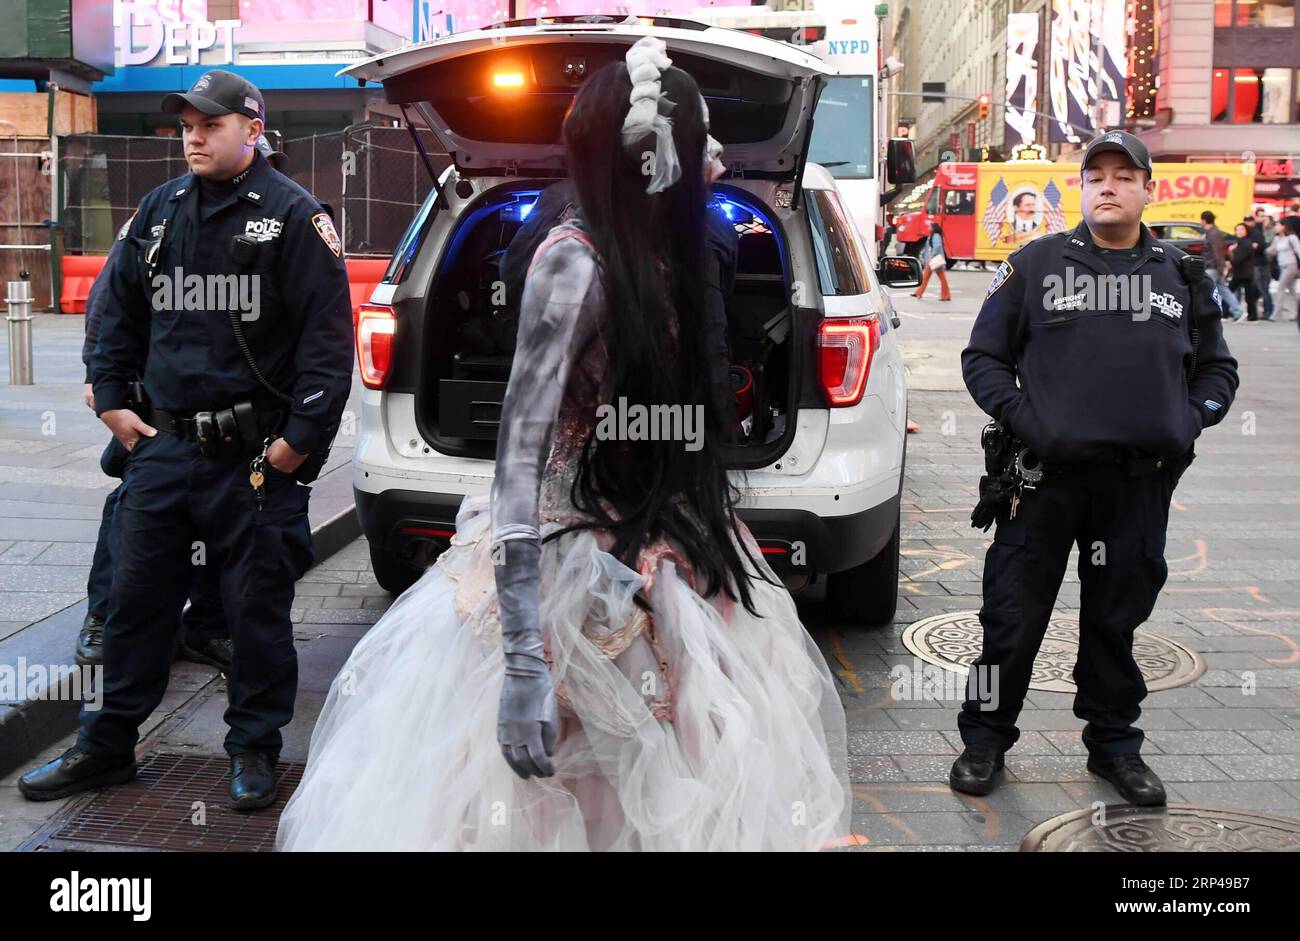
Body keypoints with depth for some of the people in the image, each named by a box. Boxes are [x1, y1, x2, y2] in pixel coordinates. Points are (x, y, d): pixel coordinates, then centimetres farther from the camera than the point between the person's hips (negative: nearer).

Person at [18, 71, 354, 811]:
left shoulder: (293, 216, -6)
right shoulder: (160, 211, 12)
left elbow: (329, 336, -9)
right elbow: (120, 311, 22)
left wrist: (301, 437, -12)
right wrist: (112, 398, 13)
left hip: (256, 455, -5)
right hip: (165, 445, 6)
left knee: (258, 608, 4)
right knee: (136, 598, 12)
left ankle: (254, 752, 20)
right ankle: (108, 747, 26)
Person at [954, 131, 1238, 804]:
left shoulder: (1182, 275, 11)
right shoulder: (1036, 264, 3)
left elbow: (1217, 365, 20)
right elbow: (982, 356, 6)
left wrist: (1191, 420, 2)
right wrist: (1019, 416, -8)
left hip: (1142, 482, 2)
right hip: (1046, 476, -2)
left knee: (1117, 618, 13)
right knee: (1013, 615, 3)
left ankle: (1114, 742, 28)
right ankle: (984, 739, 18)